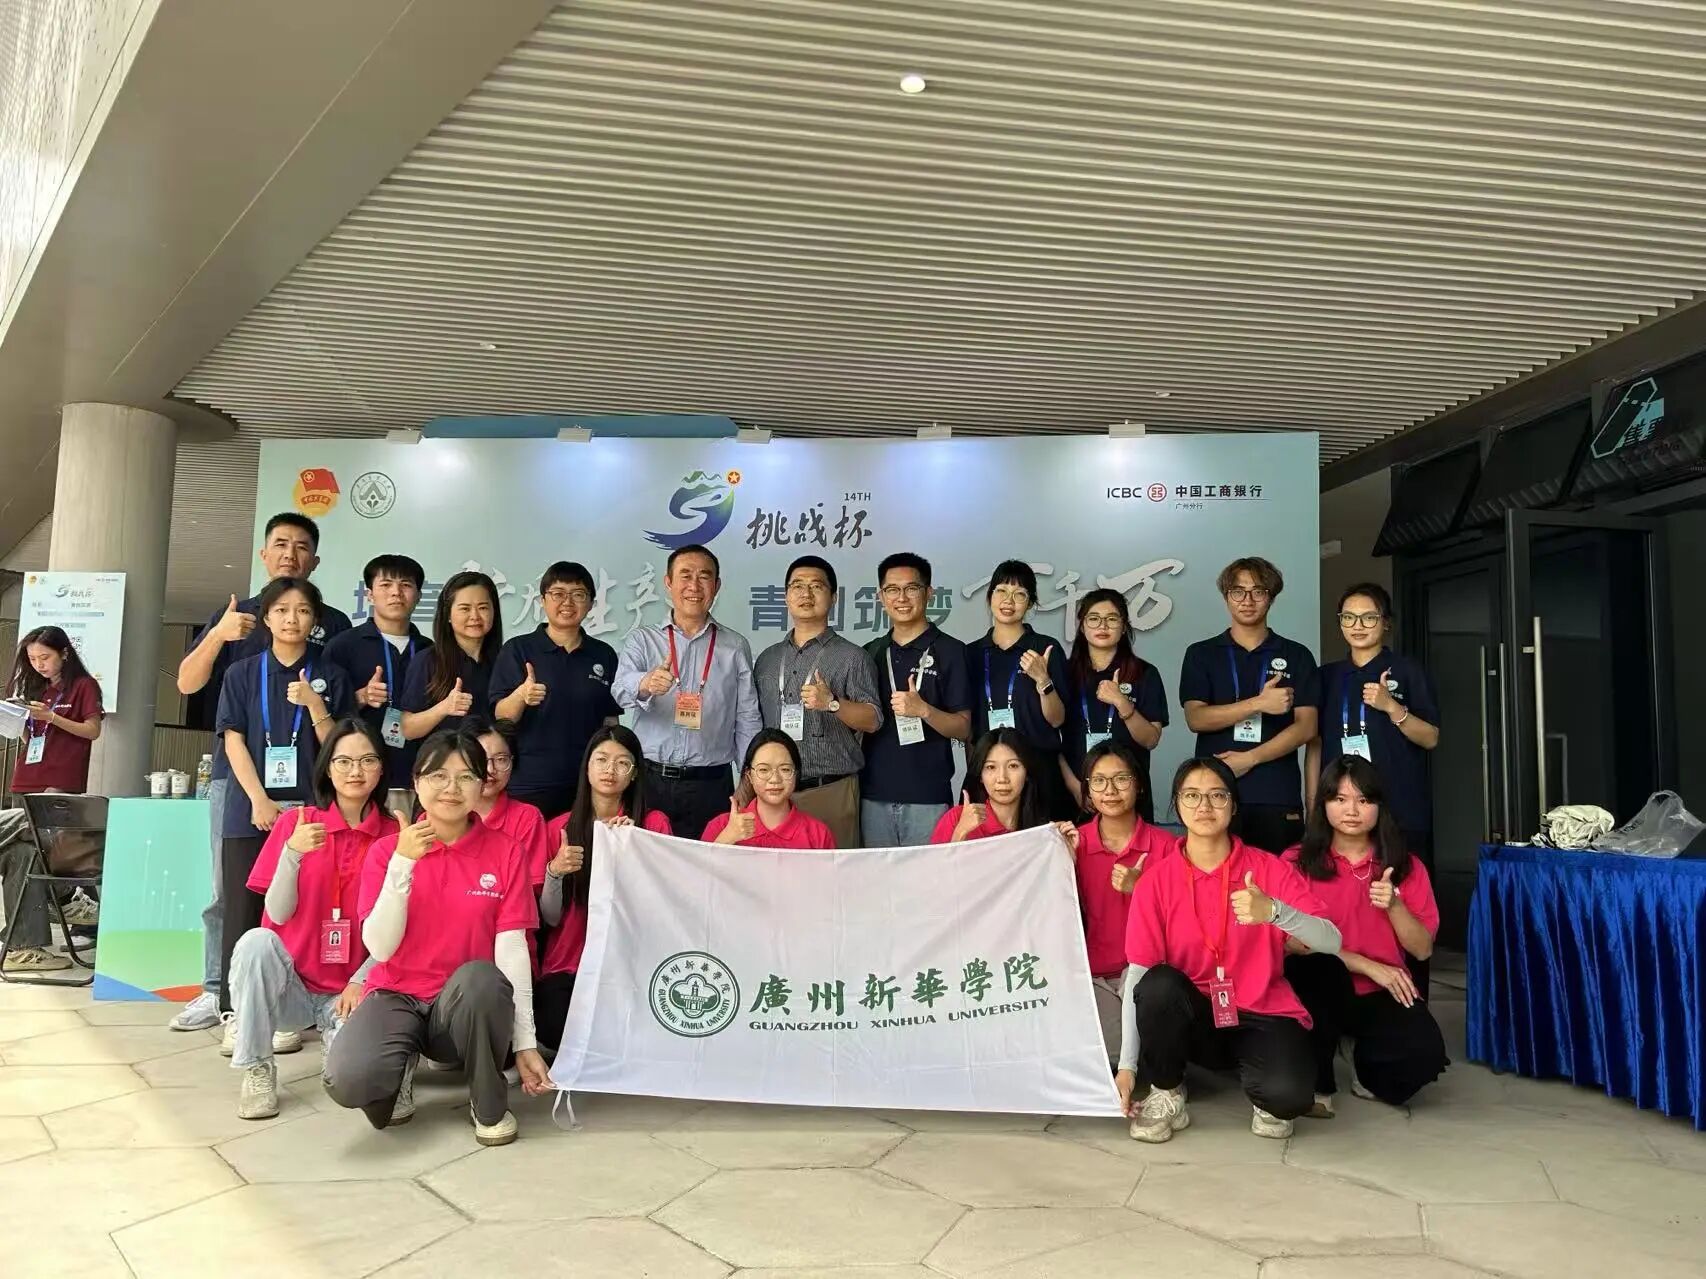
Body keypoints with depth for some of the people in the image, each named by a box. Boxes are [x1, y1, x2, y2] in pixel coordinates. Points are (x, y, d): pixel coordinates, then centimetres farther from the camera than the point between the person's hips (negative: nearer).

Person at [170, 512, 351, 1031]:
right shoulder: (234, 615, 14)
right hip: (235, 773, 2)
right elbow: (186, 683, 6)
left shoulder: (333, 624, 10)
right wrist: (217, 636, -11)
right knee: (228, 890, 4)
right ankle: (218, 992, 14)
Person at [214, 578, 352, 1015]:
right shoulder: (242, 674, 7)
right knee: (243, 912, 1)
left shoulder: (330, 676, 6)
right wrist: (259, 799, -9)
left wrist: (314, 704, -14)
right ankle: (235, 1011, 10)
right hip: (251, 810, 1)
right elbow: (233, 740, 1)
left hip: (308, 811, 0)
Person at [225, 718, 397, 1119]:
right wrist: (292, 853, -24)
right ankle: (256, 1068, -14)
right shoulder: (295, 822, -2)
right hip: (290, 979, 0)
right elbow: (278, 913, -9)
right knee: (256, 942, -33)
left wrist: (361, 982, -12)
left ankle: (337, 1031, 10)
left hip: (351, 988, 0)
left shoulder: (393, 834, -2)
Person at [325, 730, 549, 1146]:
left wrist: (524, 1041, -15)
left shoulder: (504, 851, -3)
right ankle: (401, 1070, 6)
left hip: (467, 1005, 0)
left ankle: (490, 1104, -10)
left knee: (480, 977, -38)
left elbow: (512, 948, -8)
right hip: (397, 997, 0)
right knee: (348, 1080, -33)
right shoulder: (387, 850, 0)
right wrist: (403, 864, -22)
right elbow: (380, 947, -10)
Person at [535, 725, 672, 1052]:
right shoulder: (559, 828, 7)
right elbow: (550, 918, 2)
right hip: (567, 967, 1)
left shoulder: (653, 824, 3)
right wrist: (554, 872, -17)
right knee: (556, 1029, -28)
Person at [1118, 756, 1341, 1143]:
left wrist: (1273, 911, -36)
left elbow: (1331, 942, -16)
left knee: (1289, 1094, -31)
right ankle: (1165, 1095, -6)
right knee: (1158, 984, -32)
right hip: (1193, 1017, 1)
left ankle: (1266, 1099, 8)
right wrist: (1127, 1065, -16)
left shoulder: (1269, 869, -5)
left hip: (1261, 1016, -1)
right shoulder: (1155, 881, -4)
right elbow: (1138, 974, -9)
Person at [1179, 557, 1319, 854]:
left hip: (1278, 797, 0)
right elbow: (1195, 718, -3)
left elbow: (1306, 727, 1)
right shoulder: (1201, 654, 9)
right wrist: (1259, 703, -13)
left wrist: (1249, 758, -10)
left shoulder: (1297, 656, 10)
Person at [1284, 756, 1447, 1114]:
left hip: (1382, 994, 2)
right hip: (1317, 990, -1)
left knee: (1425, 1054, -28)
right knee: (1323, 967, -37)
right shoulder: (1296, 863, -2)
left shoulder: (1406, 867, 4)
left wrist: (1394, 905, -18)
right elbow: (1289, 941, -11)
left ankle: (1368, 1073, 10)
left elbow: (1422, 949, 1)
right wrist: (1366, 965, -15)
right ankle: (1316, 1081, -12)